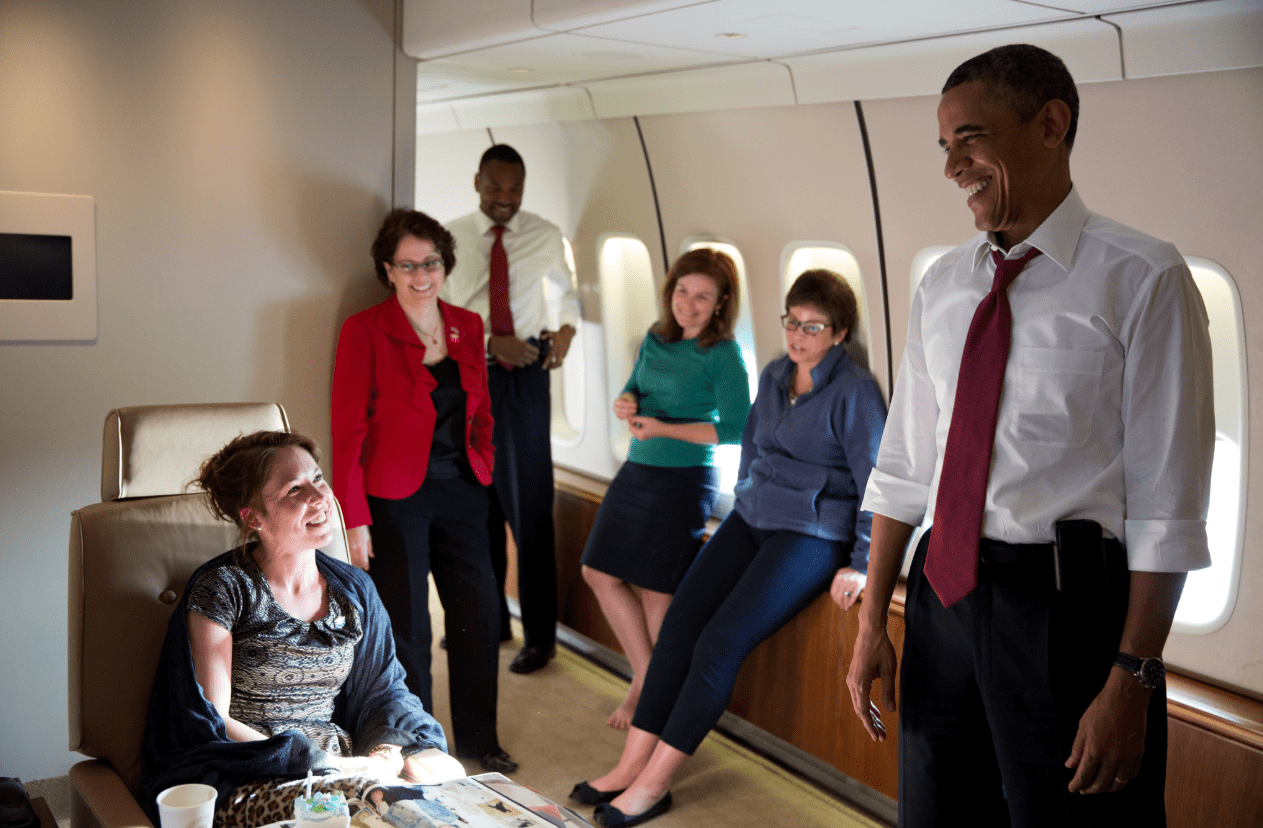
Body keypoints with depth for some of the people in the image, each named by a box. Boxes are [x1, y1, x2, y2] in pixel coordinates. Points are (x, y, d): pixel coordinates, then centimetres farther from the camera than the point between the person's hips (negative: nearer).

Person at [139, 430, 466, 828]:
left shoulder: (353, 591, 10)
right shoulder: (222, 589, -7)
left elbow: (382, 690, 14)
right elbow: (212, 722, -10)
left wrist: (386, 751, -10)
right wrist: (330, 764, -17)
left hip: (340, 763, 6)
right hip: (244, 778, -6)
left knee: (443, 773, -22)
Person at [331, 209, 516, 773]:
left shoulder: (468, 326, 8)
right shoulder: (365, 331, -7)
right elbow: (348, 429, -9)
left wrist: (483, 473, 6)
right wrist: (355, 519, -12)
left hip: (462, 494, 5)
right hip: (396, 499, -5)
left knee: (479, 616, 8)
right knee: (406, 629, 3)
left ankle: (478, 739, 26)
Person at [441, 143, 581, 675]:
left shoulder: (545, 237, 4)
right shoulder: (451, 238, 2)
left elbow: (566, 294, 19)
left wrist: (565, 332, -2)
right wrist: (490, 342, -17)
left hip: (524, 373, -1)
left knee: (529, 504, -2)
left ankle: (539, 635, 7)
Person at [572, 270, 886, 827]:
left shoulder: (853, 392, -9)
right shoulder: (773, 375, 12)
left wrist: (861, 565, -14)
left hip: (811, 534, -7)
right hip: (751, 519, 7)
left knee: (720, 641, -18)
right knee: (680, 620, -10)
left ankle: (653, 783, -10)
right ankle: (632, 764, -7)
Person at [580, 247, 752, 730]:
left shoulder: (722, 355, -13)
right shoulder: (657, 337, 7)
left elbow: (737, 428, -17)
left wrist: (664, 428, -21)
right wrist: (624, 403, -7)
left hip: (685, 479, -7)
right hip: (636, 471, 8)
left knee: (654, 589, 1)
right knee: (601, 574, 7)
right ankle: (646, 678, 21)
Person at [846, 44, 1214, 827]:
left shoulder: (1142, 278, -11)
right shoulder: (942, 286, 7)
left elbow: (1167, 503, -12)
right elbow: (904, 466, 10)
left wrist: (1132, 682, -14)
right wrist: (872, 623, 8)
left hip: (1066, 607, -5)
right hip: (945, 594, 6)